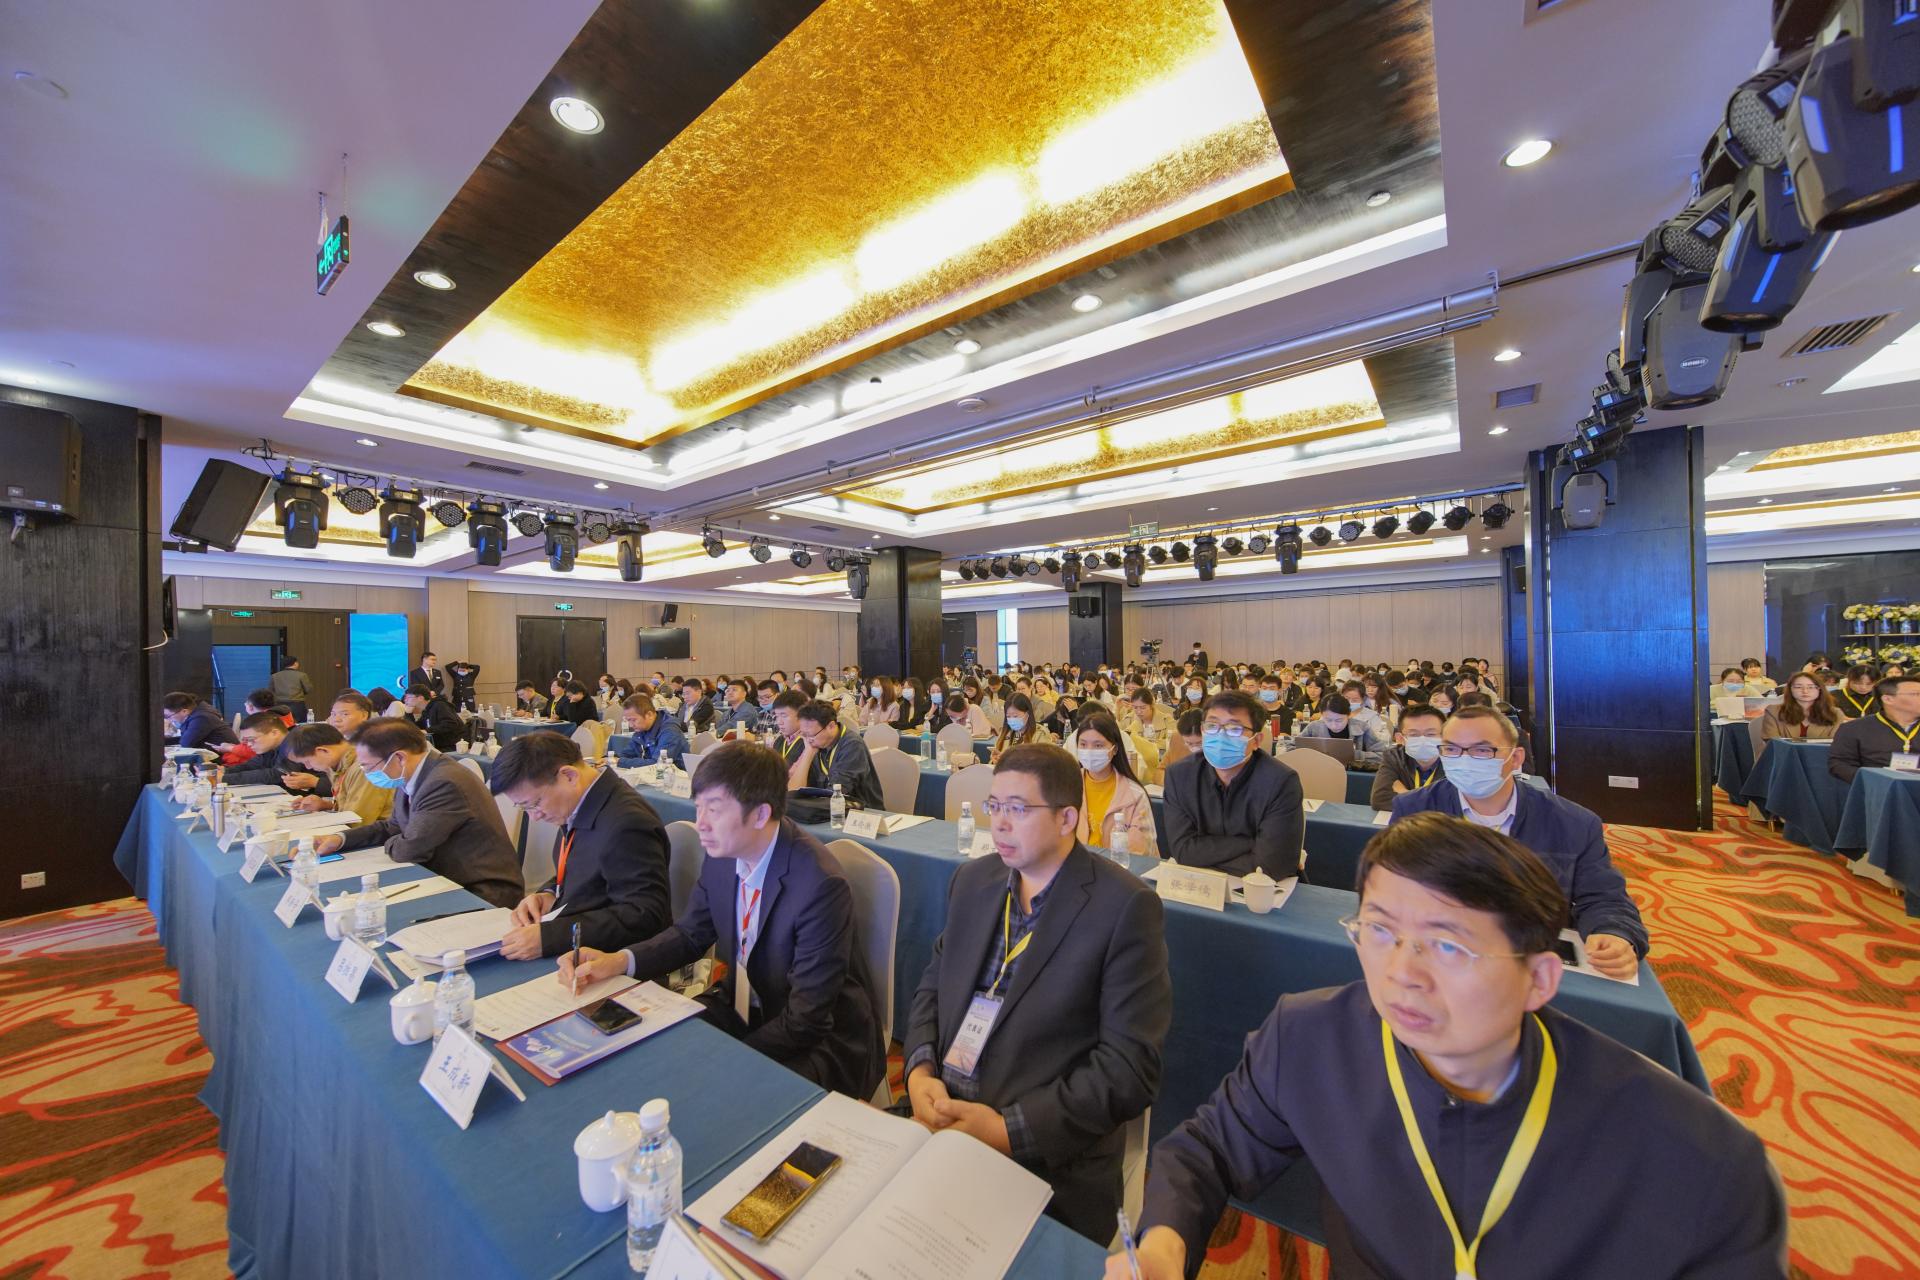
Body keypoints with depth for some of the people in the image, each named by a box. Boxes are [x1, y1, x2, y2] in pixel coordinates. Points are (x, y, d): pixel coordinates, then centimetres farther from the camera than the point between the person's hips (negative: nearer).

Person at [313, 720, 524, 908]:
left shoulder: (445, 784, -26)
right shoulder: (410, 777, 5)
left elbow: (408, 850, -18)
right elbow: (394, 826, 22)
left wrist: (389, 844, 3)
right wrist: (341, 839, 9)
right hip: (447, 882, 9)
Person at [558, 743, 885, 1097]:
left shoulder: (821, 886, -32)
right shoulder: (723, 854, -10)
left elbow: (807, 1023, -25)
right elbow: (690, 934, 6)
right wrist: (618, 961, -9)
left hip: (818, 1041, -6)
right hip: (743, 1006, 7)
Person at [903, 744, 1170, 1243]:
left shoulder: (1125, 907, -14)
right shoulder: (973, 880, 4)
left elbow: (1131, 1064, -15)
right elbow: (935, 982, 12)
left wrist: (1011, 1131, -18)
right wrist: (919, 1069, -5)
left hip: (1050, 1160, -4)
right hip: (939, 1117, 5)